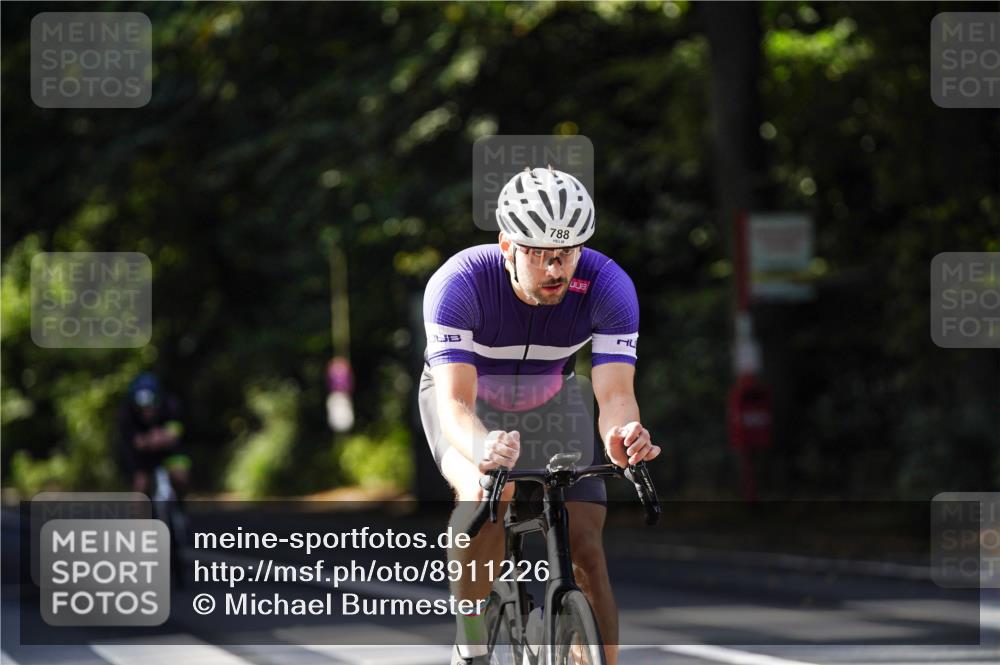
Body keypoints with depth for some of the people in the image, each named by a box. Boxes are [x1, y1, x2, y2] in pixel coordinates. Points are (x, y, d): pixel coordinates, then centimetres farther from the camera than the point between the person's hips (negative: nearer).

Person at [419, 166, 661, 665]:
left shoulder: (608, 287, -31)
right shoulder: (459, 284, -37)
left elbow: (615, 393, -39)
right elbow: (455, 402, -44)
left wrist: (619, 437, -63)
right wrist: (483, 449, -67)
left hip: (549, 399, 3)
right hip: (468, 398, -2)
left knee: (584, 543, -12)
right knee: (485, 493, -33)